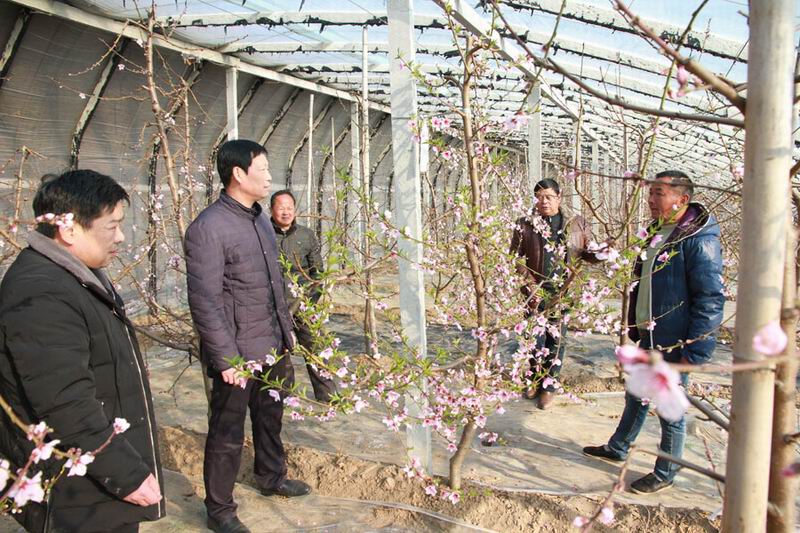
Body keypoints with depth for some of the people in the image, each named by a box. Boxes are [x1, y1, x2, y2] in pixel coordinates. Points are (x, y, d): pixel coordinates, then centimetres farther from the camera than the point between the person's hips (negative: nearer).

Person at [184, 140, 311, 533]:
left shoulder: (259, 218, 9)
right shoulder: (208, 228, -18)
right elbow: (205, 302, -21)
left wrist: (286, 327, 18)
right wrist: (226, 358, -21)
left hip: (273, 346, 8)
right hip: (239, 353, -8)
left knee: (270, 418, 24)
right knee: (227, 434, 7)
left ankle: (272, 478, 45)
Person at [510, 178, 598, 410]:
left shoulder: (577, 224, 6)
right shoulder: (525, 225, 1)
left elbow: (588, 252, 11)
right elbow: (516, 257, -2)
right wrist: (529, 283, -14)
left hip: (563, 292, 1)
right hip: (536, 293, -1)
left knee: (556, 340, 8)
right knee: (535, 339, 4)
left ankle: (549, 386, 22)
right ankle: (535, 380, 28)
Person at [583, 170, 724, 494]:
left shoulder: (699, 240, -19)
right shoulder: (657, 233, 8)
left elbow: (710, 299, -21)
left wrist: (695, 351, -21)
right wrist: (636, 327, 19)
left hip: (674, 344, -8)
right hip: (649, 338, 9)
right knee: (636, 396, 23)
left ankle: (665, 474, 26)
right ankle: (617, 449, 41)